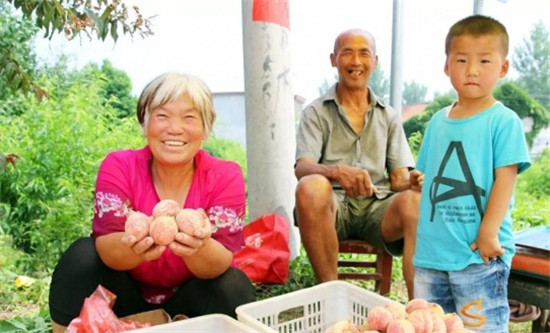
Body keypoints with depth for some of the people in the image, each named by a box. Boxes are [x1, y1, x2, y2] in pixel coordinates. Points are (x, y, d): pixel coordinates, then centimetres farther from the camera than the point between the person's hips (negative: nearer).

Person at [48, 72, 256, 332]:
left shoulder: (225, 177, -15)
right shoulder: (119, 166, -14)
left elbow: (220, 264, -23)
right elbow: (106, 248, -23)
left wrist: (199, 248, -47)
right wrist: (135, 247, -47)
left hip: (188, 301, 0)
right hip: (123, 297, 1)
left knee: (235, 288, -28)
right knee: (82, 254, -24)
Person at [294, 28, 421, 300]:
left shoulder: (389, 117, 17)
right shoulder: (316, 113, 8)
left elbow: (400, 179, 9)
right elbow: (302, 168, -8)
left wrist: (413, 183, -17)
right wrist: (337, 171, -31)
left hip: (378, 207, 2)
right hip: (333, 206, -2)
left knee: (415, 201, -30)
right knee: (311, 187, -35)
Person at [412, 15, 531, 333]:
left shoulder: (504, 121, -8)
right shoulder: (438, 121, 9)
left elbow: (505, 178, -13)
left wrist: (489, 233, -18)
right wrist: (424, 234, 11)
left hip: (480, 255, -6)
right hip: (431, 251, 6)